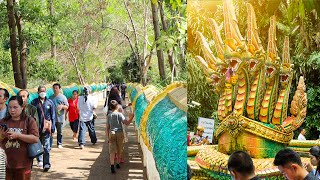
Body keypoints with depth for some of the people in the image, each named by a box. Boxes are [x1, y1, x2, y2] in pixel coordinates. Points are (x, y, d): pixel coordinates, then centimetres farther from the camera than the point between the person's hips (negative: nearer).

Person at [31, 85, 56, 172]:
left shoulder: (50, 102, 4)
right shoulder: (34, 102, 3)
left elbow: (53, 116, 6)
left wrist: (52, 128, 1)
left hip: (47, 127, -1)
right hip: (37, 127, 1)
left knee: (46, 146, -6)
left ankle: (46, 164, -5)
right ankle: (39, 160, 27)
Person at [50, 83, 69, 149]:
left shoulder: (63, 97, 0)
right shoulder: (51, 97, 8)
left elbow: (67, 107, 0)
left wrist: (62, 106, -20)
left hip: (60, 117, -2)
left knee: (59, 132, 6)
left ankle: (59, 144, 16)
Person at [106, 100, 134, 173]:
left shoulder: (109, 115, 6)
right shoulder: (119, 114, -4)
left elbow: (107, 128, 7)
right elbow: (127, 123, -14)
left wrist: (107, 137, 13)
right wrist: (131, 117, -3)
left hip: (112, 133, 1)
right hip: (119, 133, -1)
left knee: (112, 151, -4)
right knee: (119, 150, 16)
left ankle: (112, 165, -21)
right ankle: (118, 164, 28)